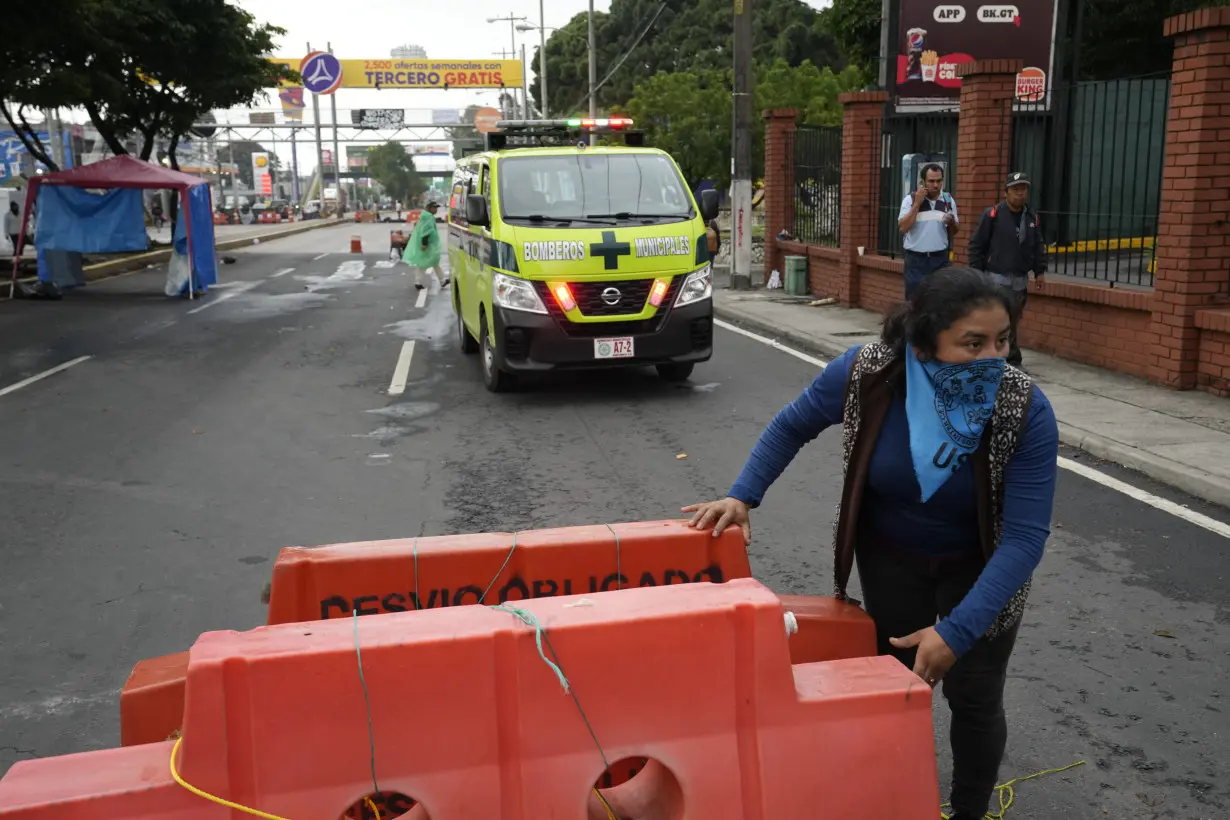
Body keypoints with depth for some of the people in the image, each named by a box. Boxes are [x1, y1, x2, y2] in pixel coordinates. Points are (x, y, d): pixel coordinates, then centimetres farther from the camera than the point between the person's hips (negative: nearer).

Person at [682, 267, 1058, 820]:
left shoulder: (1026, 411, -31)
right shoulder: (866, 373, -28)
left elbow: (1025, 537, -30)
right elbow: (792, 426, -9)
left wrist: (957, 631, -37)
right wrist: (743, 496, -18)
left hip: (980, 566, -1)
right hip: (890, 556, 1)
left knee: (973, 698, 6)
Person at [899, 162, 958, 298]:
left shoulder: (948, 200, 7)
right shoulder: (910, 199, -1)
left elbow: (954, 231, 14)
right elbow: (903, 227, -12)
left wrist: (951, 222, -9)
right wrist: (917, 203, -13)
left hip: (940, 259, 3)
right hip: (916, 259, -2)